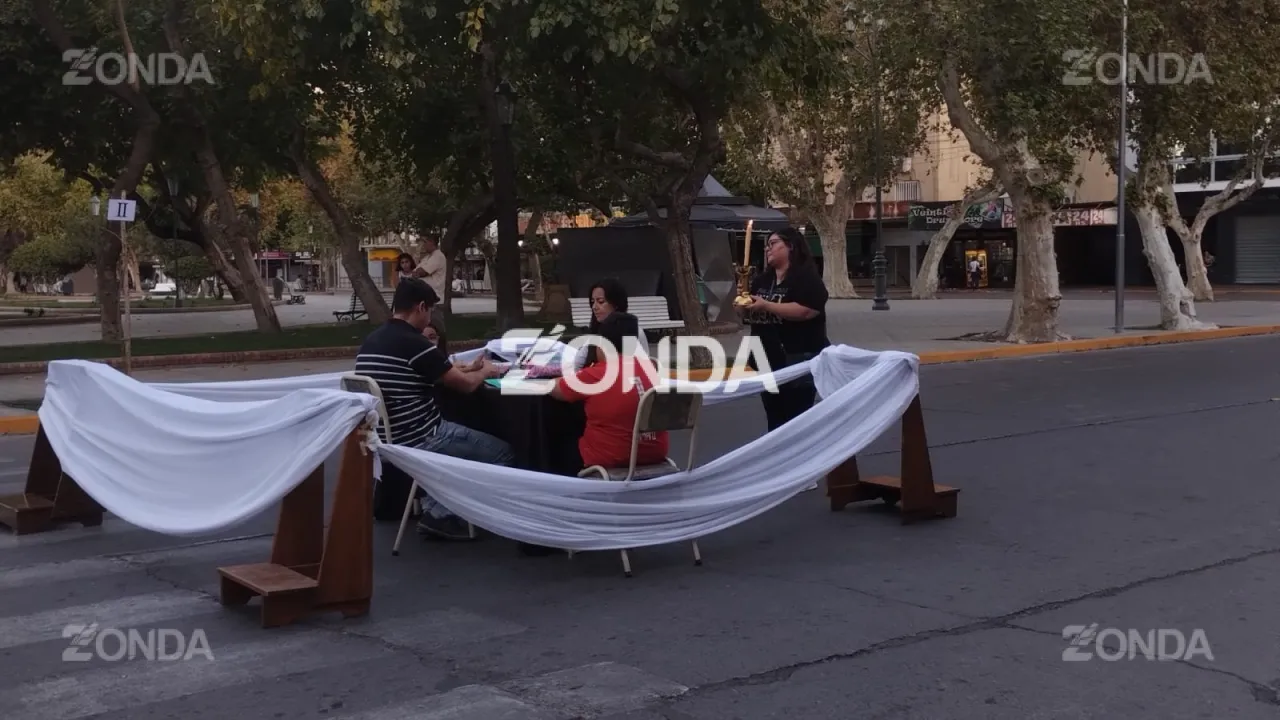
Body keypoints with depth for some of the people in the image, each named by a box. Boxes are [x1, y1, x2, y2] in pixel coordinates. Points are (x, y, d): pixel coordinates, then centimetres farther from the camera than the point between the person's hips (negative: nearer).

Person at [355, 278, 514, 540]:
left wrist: (469, 368, 17)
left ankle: (438, 509, 21)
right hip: (417, 442, -9)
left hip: (385, 440, 9)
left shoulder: (371, 342, 7)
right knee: (502, 453, 3)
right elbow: (465, 385, -11)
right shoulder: (414, 344, -20)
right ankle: (443, 515, 8)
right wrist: (485, 372, 9)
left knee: (463, 436, 31)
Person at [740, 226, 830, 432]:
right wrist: (744, 304, -1)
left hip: (798, 362, -8)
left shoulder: (806, 278, -9)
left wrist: (766, 305, -23)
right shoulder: (762, 280, 15)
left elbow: (806, 311, -24)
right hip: (768, 361, 8)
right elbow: (750, 314, 23)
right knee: (774, 420, 13)